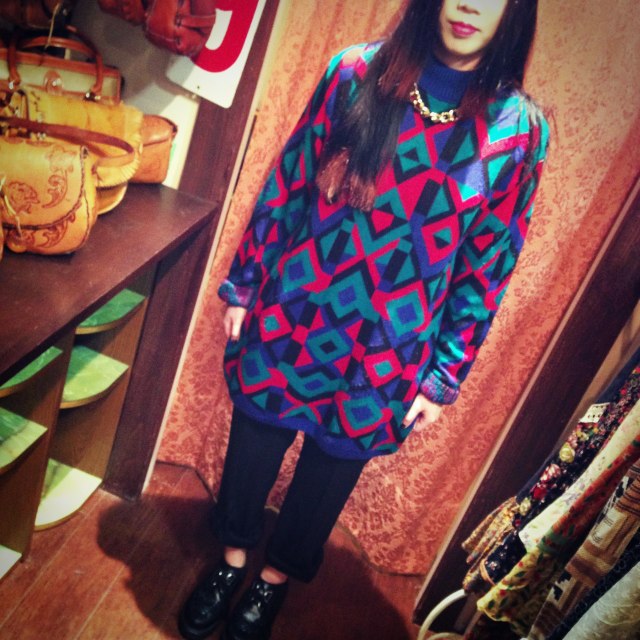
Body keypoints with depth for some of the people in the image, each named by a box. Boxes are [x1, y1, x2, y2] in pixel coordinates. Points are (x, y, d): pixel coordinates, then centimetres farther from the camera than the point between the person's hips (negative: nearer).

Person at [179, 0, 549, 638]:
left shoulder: (518, 131, -8)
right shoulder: (357, 72, -6)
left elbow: (486, 268, -4)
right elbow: (285, 183, 0)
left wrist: (443, 378, -1)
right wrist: (242, 285, 3)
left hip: (383, 358, 0)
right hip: (288, 320, 1)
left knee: (328, 472, 18)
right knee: (252, 446, 18)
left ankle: (276, 577, 48)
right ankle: (233, 557, 49)